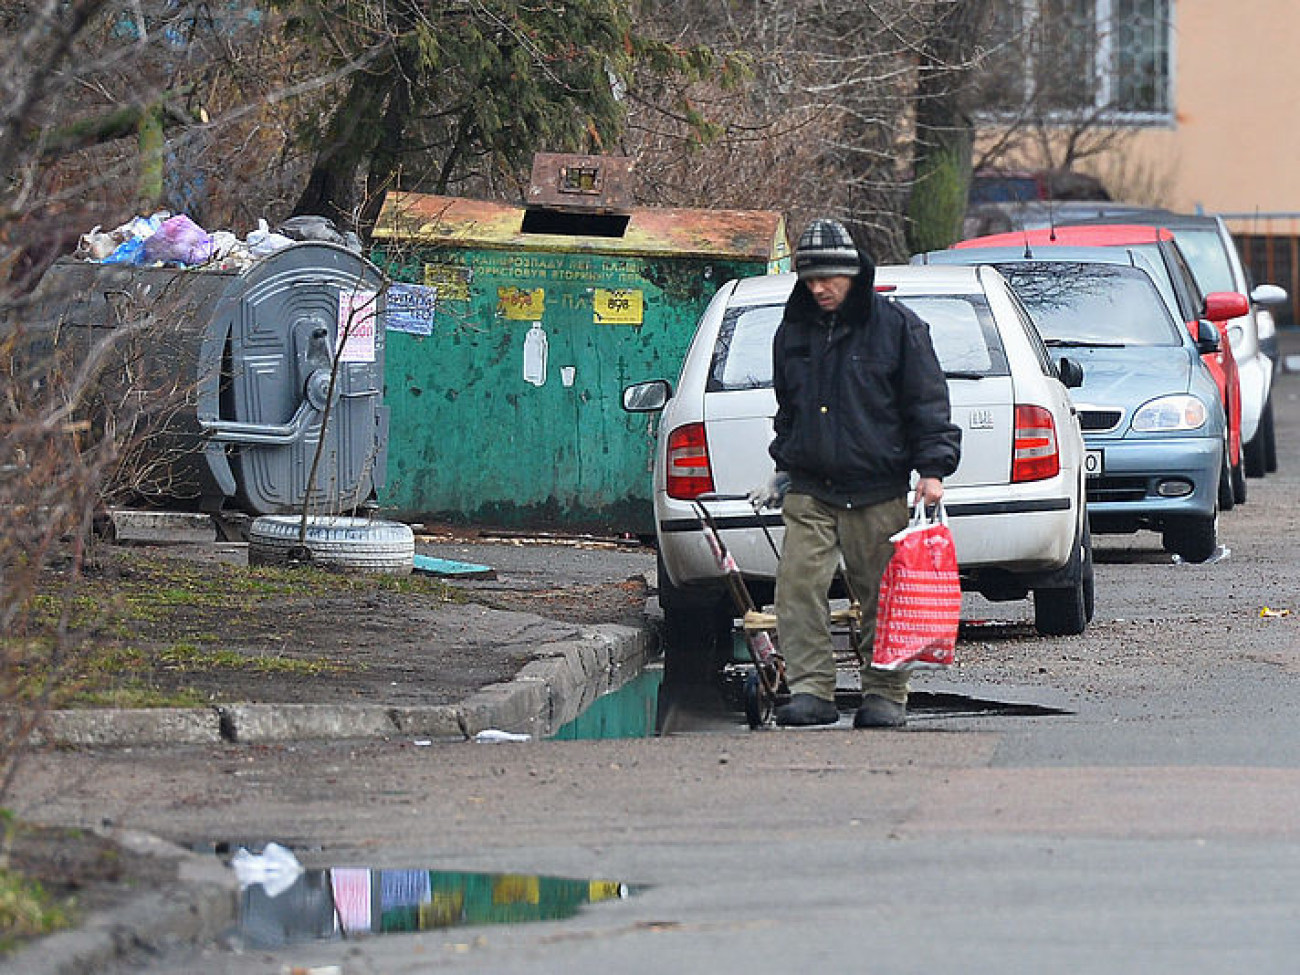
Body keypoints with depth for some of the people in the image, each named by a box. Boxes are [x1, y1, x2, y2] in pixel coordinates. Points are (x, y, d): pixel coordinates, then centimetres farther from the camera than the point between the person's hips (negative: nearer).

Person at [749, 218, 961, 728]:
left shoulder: (896, 327, 0)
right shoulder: (795, 331, 14)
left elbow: (928, 403, 1)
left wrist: (932, 467, -7)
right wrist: (784, 470, 24)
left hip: (877, 491, -3)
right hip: (809, 491, 4)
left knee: (881, 594, 0)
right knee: (799, 585, -10)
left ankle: (884, 695, 9)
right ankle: (810, 690, -8)